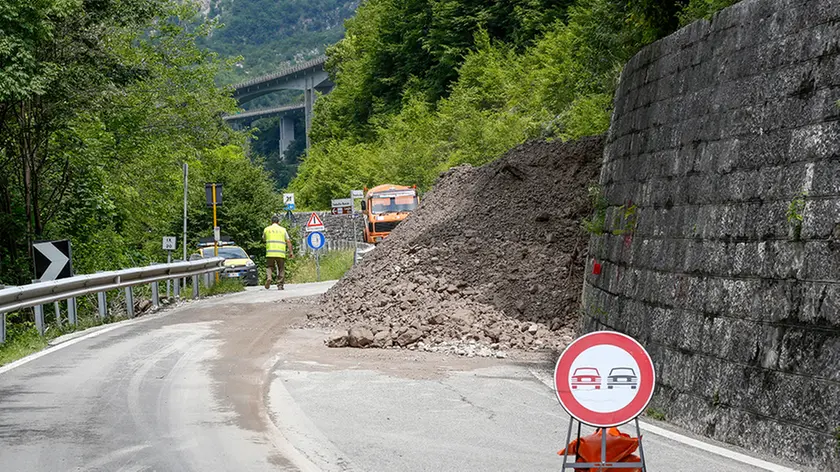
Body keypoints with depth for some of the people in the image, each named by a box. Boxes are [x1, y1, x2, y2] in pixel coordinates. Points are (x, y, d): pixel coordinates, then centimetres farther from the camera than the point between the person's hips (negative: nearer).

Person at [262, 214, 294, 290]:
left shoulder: (266, 229, 10)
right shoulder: (283, 229, 9)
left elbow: (264, 239, 24)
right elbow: (288, 241, 4)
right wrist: (291, 252, 6)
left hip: (270, 253, 0)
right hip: (281, 253, 0)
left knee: (269, 267, 10)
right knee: (281, 269, 9)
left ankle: (268, 278, -18)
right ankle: (280, 285, 6)